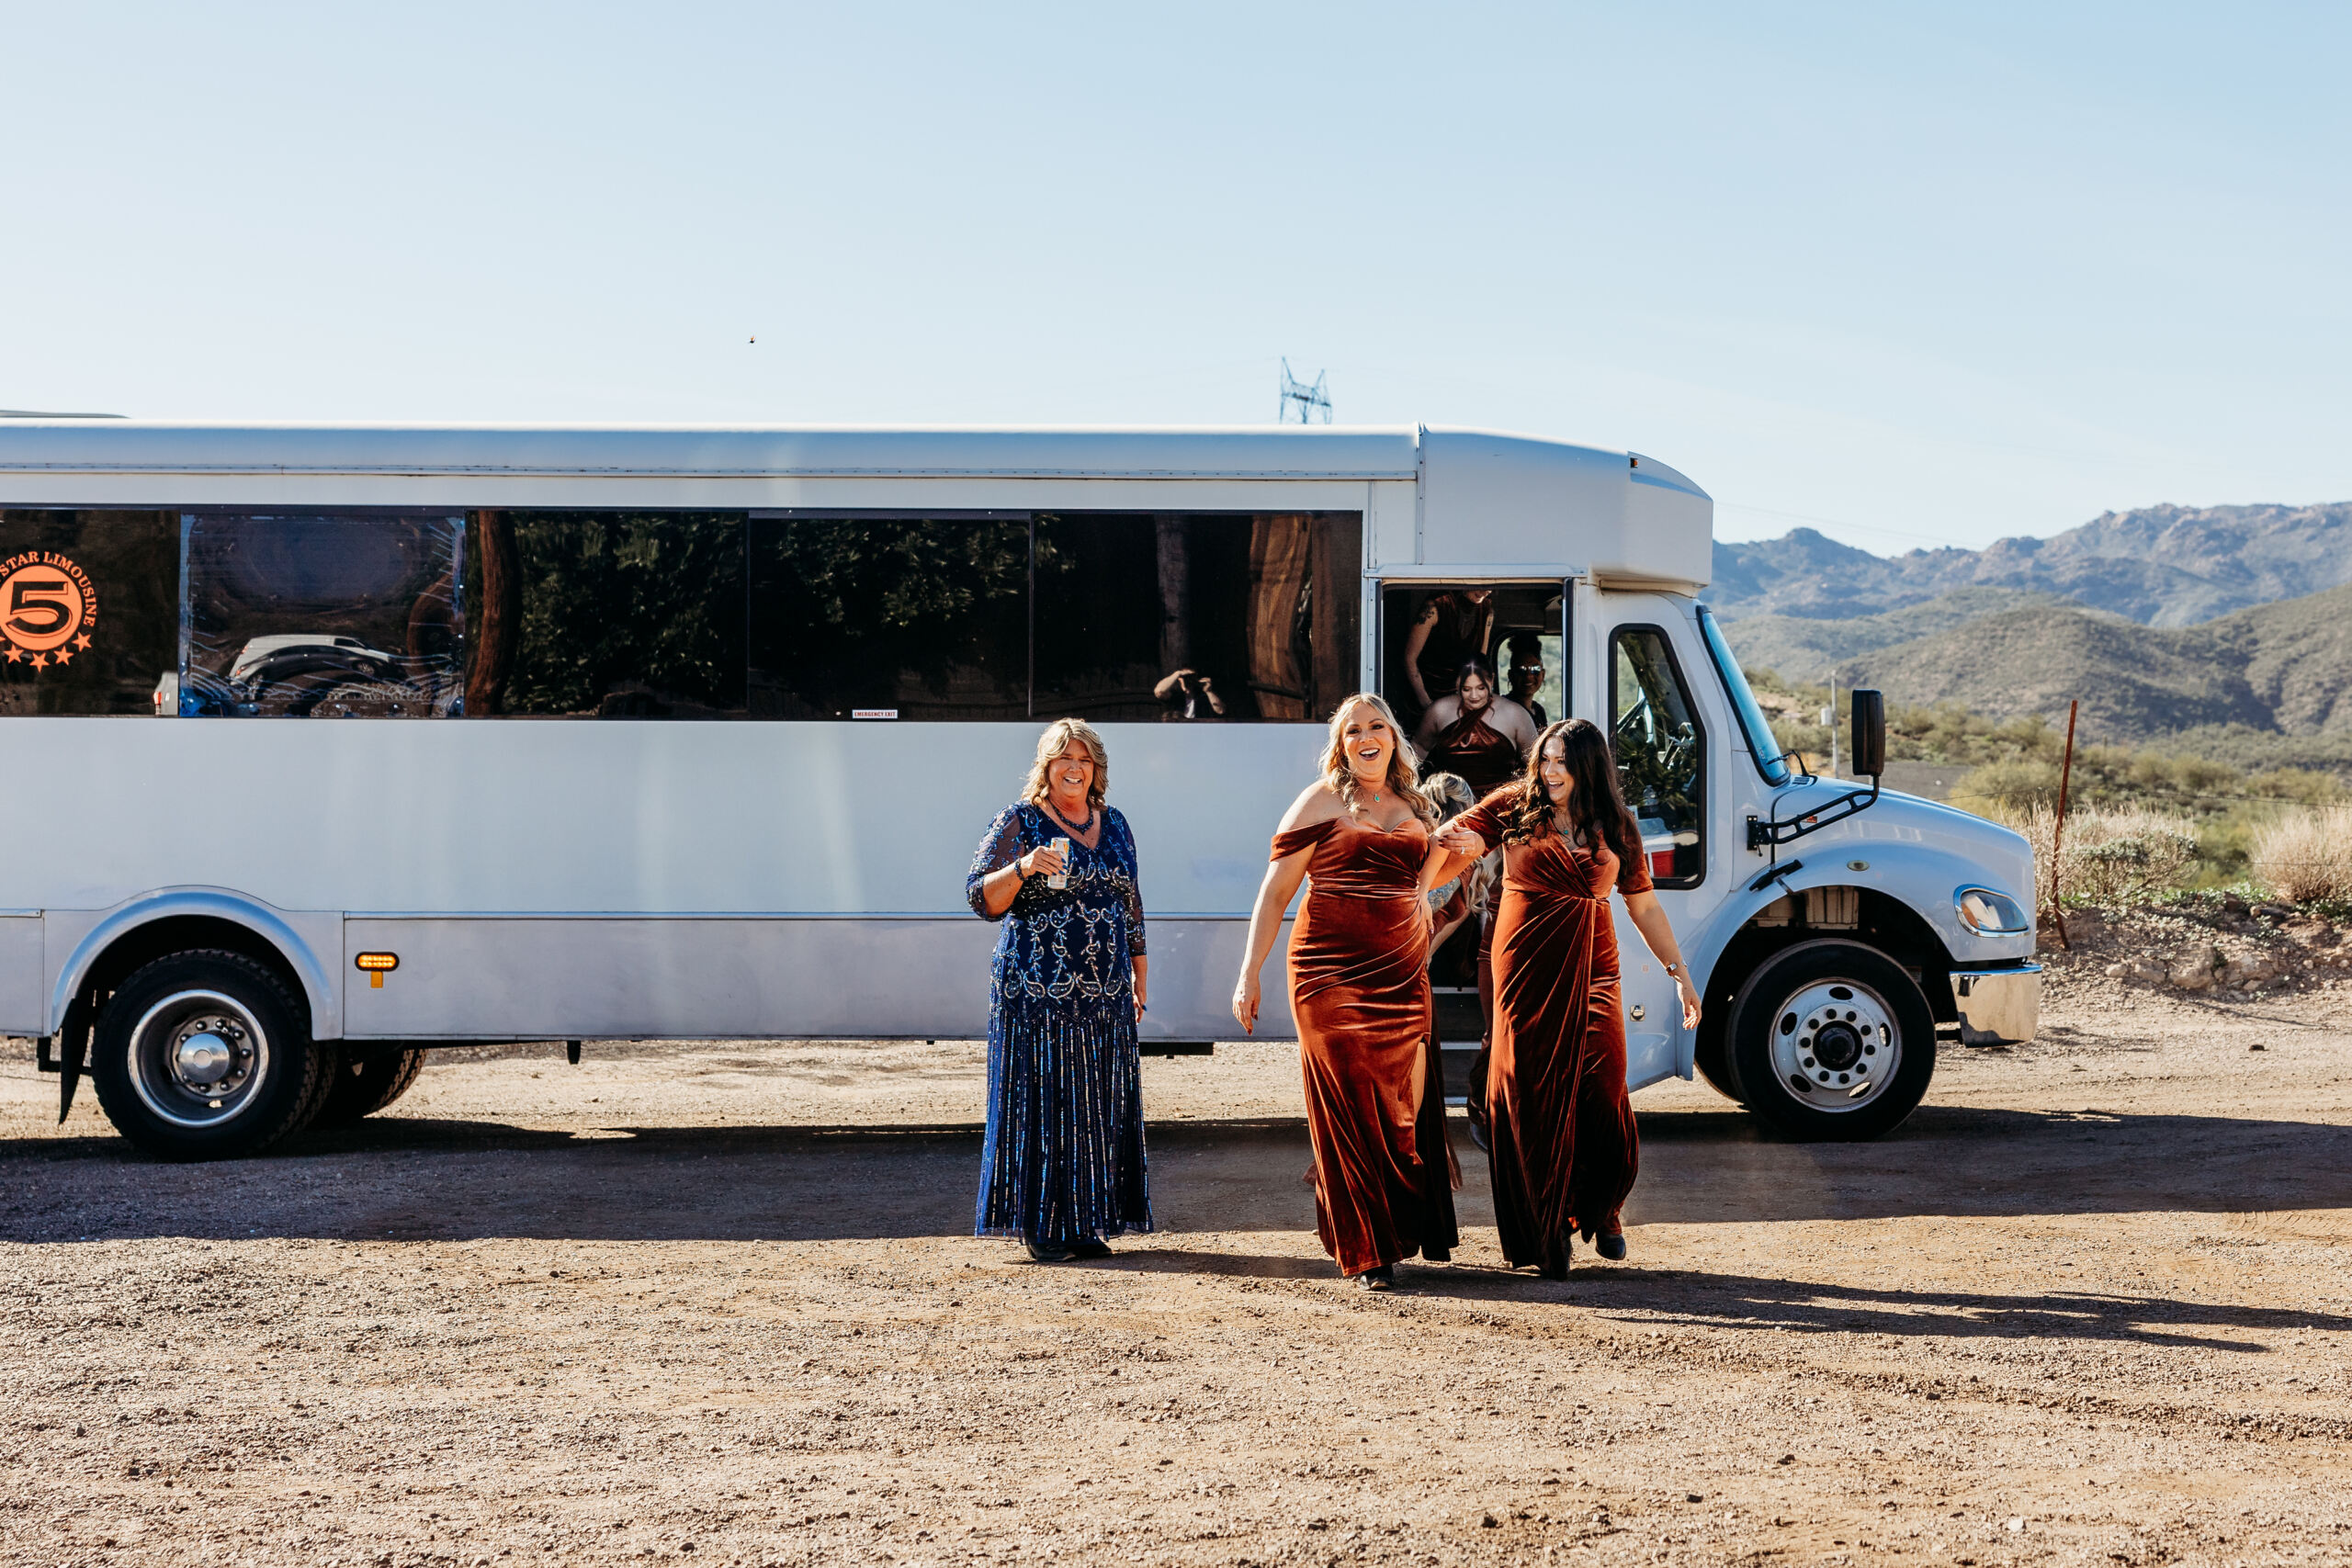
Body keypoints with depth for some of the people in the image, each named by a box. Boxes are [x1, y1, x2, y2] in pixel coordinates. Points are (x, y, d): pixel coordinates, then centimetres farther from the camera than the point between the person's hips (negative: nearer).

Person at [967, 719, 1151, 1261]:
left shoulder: (1113, 825, 14)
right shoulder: (1018, 821, -1)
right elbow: (981, 899, -5)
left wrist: (1140, 981, 17)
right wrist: (1022, 868, -22)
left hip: (1106, 993, 5)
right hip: (1037, 989, -5)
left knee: (1100, 1106, 4)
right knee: (1040, 1100, -3)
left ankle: (1086, 1224, 12)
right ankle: (1040, 1225, 4)